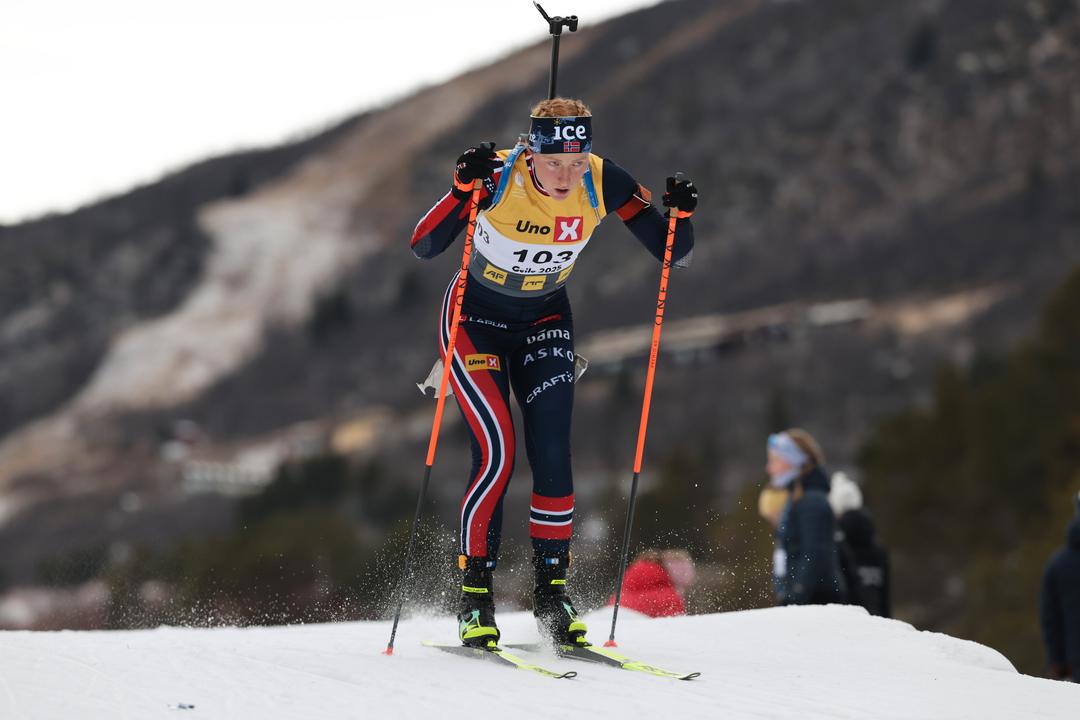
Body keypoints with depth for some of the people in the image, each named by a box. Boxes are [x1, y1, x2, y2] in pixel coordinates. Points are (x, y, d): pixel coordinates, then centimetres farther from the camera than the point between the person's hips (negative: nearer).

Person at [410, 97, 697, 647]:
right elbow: (422, 247, -32)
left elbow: (673, 255, -13)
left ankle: (551, 591, 4)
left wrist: (681, 215, -34)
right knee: (496, 452, -17)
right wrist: (463, 188, -47)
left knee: (552, 455, -10)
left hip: (544, 323, 3)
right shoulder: (498, 177, -28)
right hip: (475, 319, -3)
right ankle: (474, 593, -5)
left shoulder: (603, 184, -20)